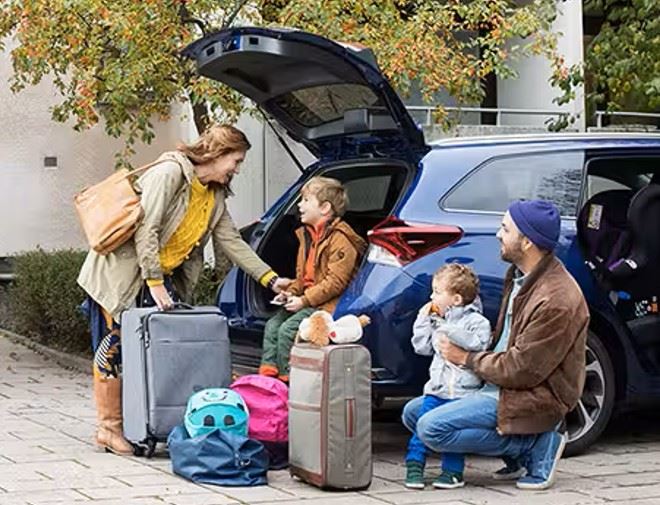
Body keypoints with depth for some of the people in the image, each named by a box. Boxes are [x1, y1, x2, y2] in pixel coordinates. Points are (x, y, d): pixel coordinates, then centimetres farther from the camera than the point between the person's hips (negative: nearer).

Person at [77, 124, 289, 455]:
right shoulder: (169, 173, -18)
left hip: (162, 275, 8)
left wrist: (271, 279, 2)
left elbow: (232, 242, 10)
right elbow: (146, 230, -23)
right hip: (122, 271, -8)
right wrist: (155, 283, -25)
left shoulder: (215, 195, 9)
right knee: (117, 346, -6)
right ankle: (109, 428, 1)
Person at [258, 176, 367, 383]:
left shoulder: (340, 240, -15)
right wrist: (291, 292, 4)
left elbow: (335, 282, -20)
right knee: (272, 325, -4)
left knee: (288, 330, -22)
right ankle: (267, 373, -6)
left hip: (328, 304, -10)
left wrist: (304, 300, -21)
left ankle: (286, 377, -13)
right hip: (306, 300, 10)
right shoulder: (307, 235, 17)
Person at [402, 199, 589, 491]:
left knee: (432, 429, -21)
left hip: (533, 398, -10)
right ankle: (517, 455, 7)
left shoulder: (557, 300, -25)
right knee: (413, 413, 11)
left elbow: (522, 370, -23)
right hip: (498, 384, 10)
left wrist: (467, 359, -10)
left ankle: (537, 445, -8)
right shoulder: (519, 275, 6)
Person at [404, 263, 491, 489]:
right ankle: (414, 465, -2)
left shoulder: (477, 321, -3)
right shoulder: (436, 321, 16)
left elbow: (478, 344, -19)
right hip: (436, 388, 5)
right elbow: (421, 347, 15)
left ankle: (452, 471, 1)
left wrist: (451, 331, -23)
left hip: (463, 391, -5)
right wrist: (424, 319, 9)